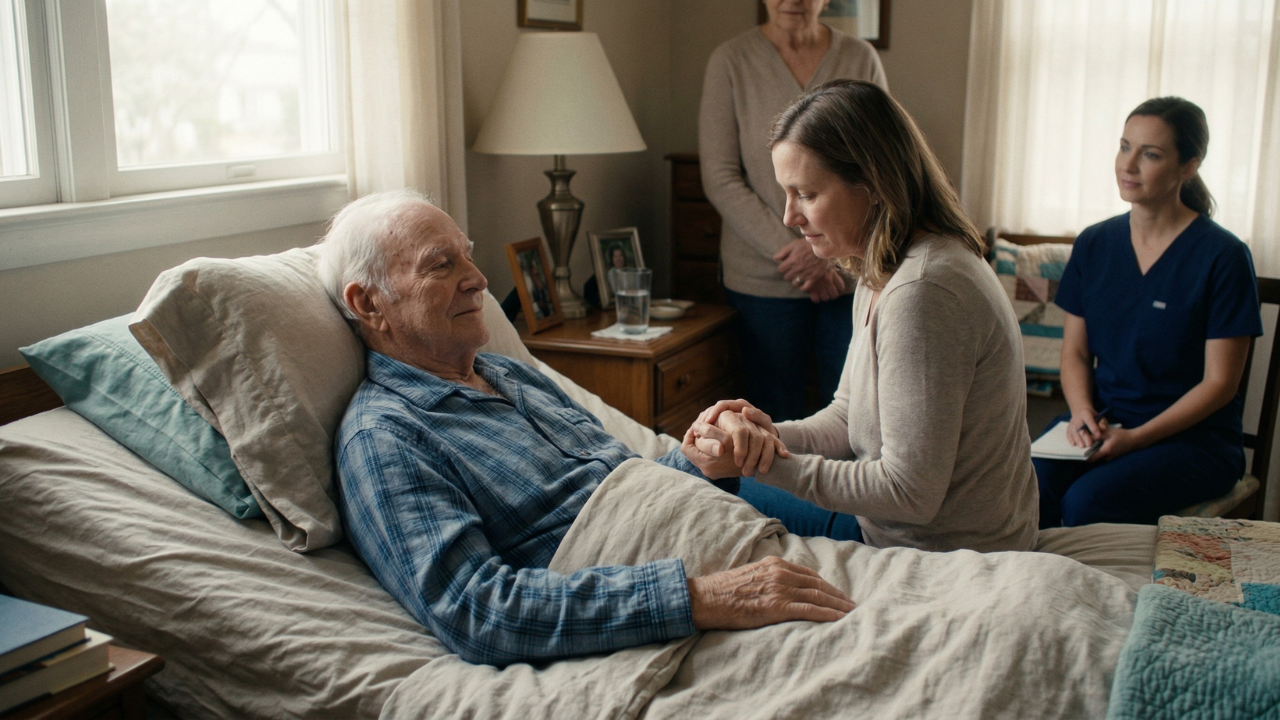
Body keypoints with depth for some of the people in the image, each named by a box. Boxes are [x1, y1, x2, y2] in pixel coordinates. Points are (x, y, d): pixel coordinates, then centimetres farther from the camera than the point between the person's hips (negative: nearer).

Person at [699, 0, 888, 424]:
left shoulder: (861, 59, 6)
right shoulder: (731, 62, 0)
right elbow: (720, 181, -4)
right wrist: (792, 251, -11)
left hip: (851, 275, 2)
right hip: (765, 278, -1)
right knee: (776, 418, 5)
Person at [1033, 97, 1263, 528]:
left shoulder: (1222, 257, -8)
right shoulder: (1093, 245, 7)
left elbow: (1219, 383, -8)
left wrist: (1136, 437, -18)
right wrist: (1082, 412, -9)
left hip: (1194, 435, -3)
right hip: (1101, 423, 4)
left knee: (1085, 501, -30)